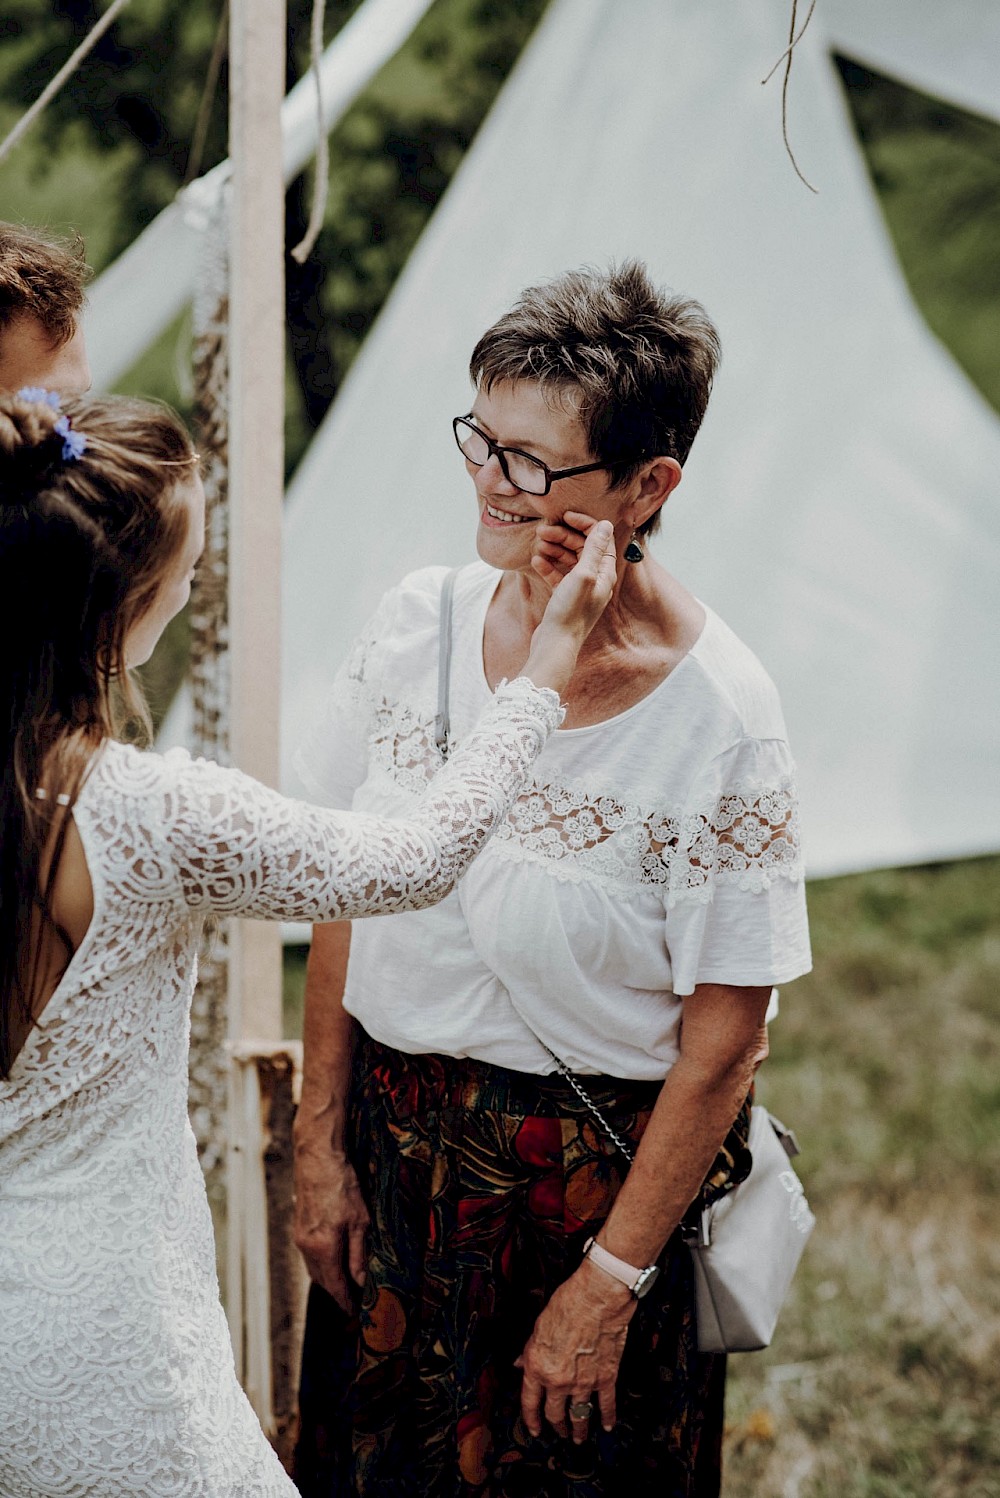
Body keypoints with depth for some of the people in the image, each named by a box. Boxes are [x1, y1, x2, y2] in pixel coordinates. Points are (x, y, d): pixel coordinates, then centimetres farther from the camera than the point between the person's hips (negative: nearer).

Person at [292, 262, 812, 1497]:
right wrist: (321, 1143, 2)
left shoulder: (720, 724, -21)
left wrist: (610, 1286, -12)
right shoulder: (419, 623, -8)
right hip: (392, 1142, 5)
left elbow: (721, 1045, -16)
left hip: (591, 1177, -4)